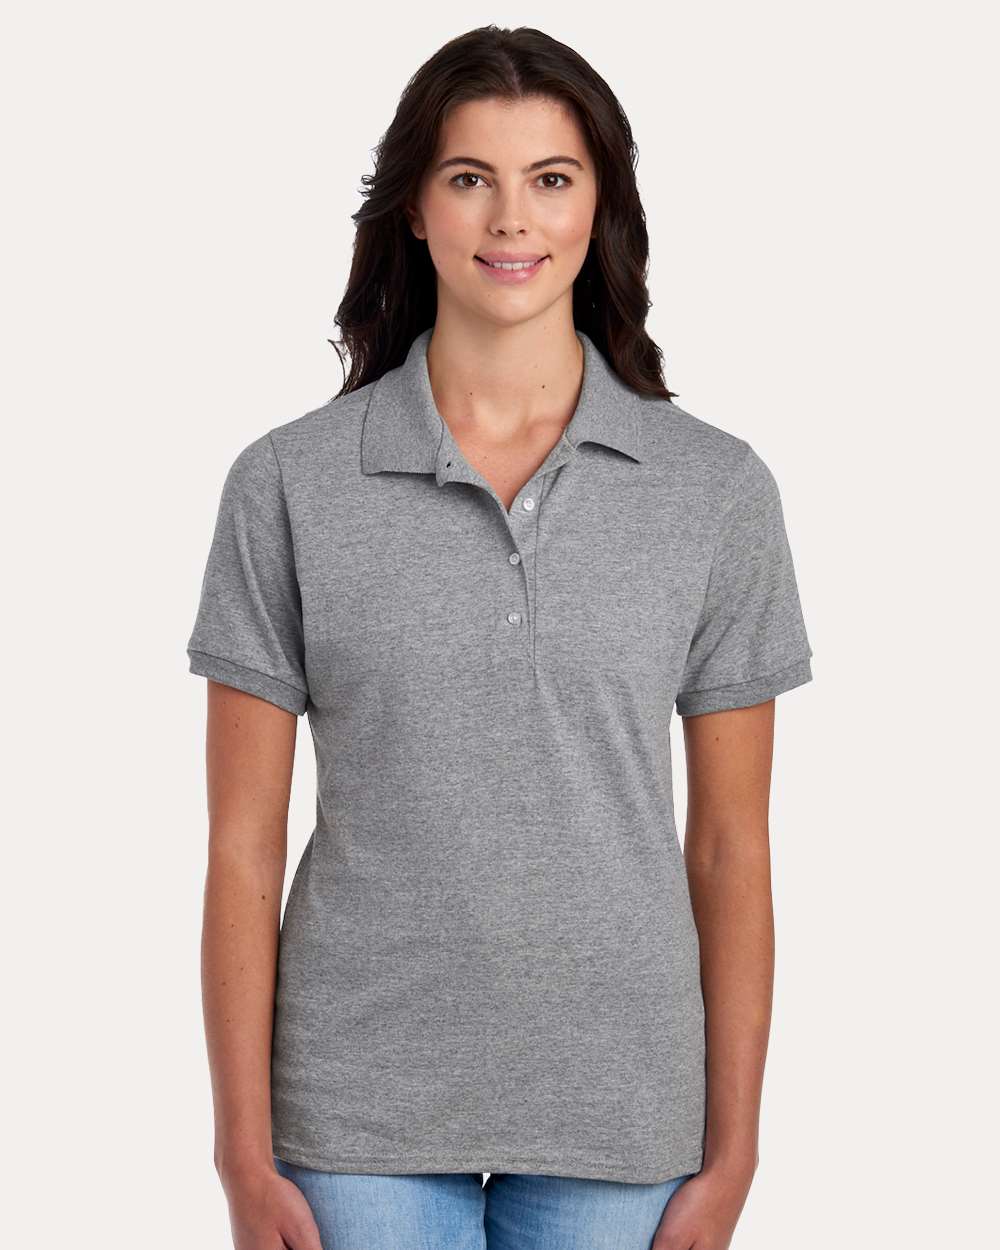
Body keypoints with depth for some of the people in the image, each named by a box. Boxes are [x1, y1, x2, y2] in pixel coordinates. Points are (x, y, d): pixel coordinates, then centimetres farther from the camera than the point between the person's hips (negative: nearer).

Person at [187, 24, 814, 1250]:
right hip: (364, 1112, -1)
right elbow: (243, 846, -2)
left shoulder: (716, 489, -1)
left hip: (616, 1108, 1)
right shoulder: (288, 484, -3)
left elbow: (729, 848, 2)